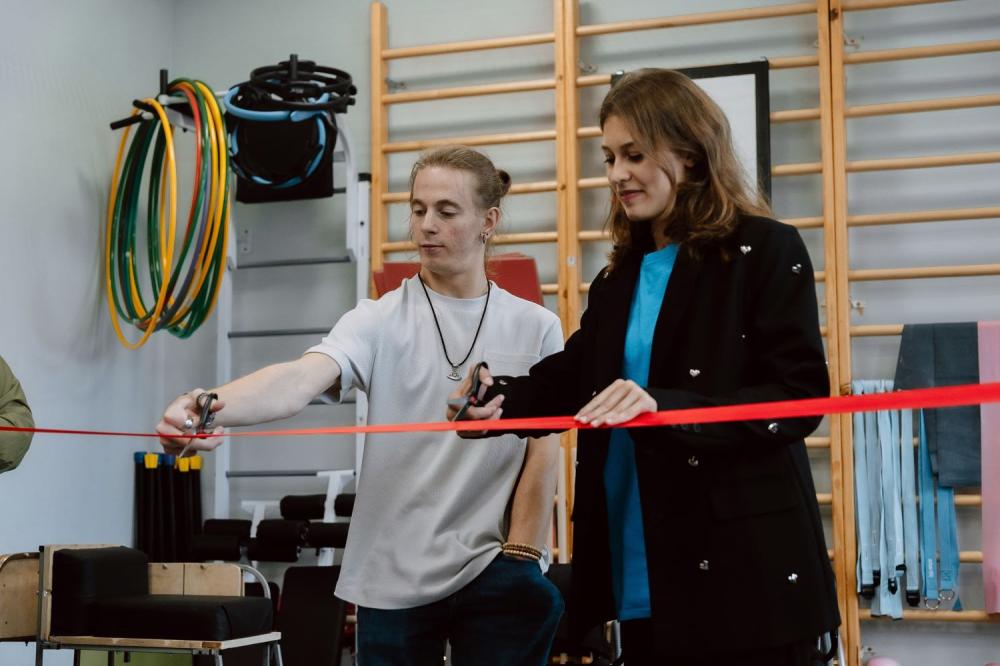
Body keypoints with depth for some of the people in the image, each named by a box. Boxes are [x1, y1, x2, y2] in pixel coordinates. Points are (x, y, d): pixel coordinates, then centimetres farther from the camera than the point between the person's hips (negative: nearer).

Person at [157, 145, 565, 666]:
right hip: (393, 579, 0)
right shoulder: (380, 320, -3)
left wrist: (519, 559, -4)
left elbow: (544, 450, 2)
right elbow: (302, 378, -21)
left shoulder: (536, 329, 2)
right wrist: (210, 407, -39)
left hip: (492, 575, 0)